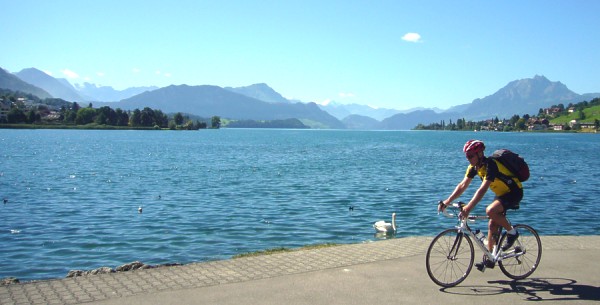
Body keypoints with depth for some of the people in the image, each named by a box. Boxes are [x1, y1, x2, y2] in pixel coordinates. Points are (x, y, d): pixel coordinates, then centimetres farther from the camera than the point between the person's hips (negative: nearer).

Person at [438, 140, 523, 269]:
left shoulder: (490, 165, -30)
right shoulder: (474, 167, -5)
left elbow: (482, 190, -39)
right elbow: (462, 185, -7)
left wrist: (468, 208, -47)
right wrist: (447, 201, -16)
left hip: (514, 192, -9)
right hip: (501, 193, 9)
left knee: (490, 210, -30)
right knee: (492, 225, 6)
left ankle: (512, 232, -7)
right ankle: (489, 258, 15)